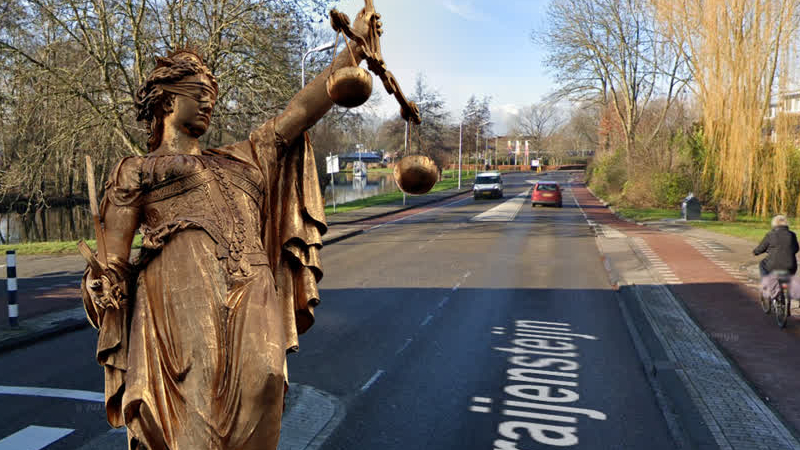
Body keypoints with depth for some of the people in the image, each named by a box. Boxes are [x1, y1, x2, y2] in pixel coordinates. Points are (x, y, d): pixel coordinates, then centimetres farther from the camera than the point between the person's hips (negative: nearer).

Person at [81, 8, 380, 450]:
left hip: (251, 290, 4)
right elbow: (114, 263, 11)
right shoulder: (136, 171, 19)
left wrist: (354, 51, 20)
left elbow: (300, 111, 24)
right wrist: (103, 280, -13)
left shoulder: (237, 161, 31)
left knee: (263, 377, -17)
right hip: (184, 287, -3)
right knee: (202, 393, -14)